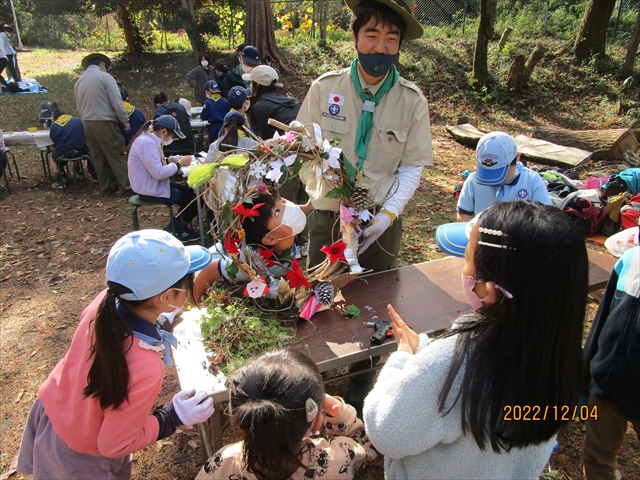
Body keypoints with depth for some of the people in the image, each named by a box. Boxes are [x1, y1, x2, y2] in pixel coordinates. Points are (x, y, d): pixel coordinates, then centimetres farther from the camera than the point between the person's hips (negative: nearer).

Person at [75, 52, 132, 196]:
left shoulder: (79, 81, 13)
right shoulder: (104, 77, -7)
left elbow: (79, 106, 16)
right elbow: (116, 101, -11)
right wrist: (125, 120, -6)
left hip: (87, 123, 7)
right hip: (104, 122, -7)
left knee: (98, 157, 11)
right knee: (117, 155, -4)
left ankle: (107, 187, 16)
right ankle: (127, 187, -5)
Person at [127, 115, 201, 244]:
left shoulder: (151, 140, 8)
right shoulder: (147, 143, -25)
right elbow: (159, 173, -29)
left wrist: (179, 160, -3)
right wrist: (179, 164, -18)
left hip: (154, 185, 10)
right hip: (151, 190, -10)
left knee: (191, 192, 13)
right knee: (195, 199, -5)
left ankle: (176, 226, 18)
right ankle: (178, 230, 14)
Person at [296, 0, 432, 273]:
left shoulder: (413, 101, -6)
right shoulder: (324, 88, -6)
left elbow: (412, 168, -5)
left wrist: (387, 214, -17)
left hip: (381, 222, 1)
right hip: (326, 218, 0)